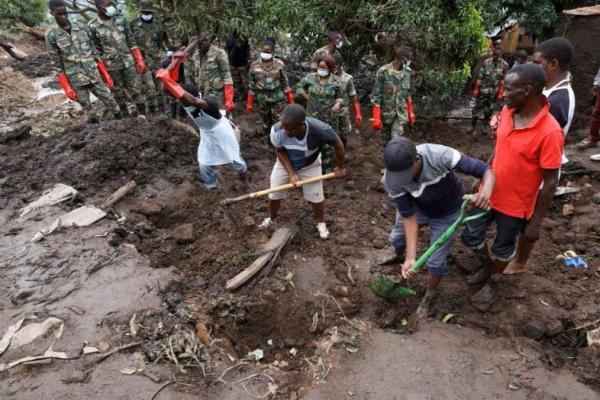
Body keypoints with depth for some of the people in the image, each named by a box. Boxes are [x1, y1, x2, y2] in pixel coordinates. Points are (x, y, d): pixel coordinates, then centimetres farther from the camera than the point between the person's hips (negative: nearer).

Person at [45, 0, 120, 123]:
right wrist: (66, 87, -8)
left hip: (94, 74, 3)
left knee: (109, 100, 3)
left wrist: (105, 74, 8)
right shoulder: (51, 35, -3)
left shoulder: (81, 27, 5)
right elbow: (55, 63, -3)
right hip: (76, 79, -2)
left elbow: (93, 51, 11)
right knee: (86, 107, 2)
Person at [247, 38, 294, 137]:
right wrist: (250, 103, 2)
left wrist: (290, 99, 2)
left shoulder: (279, 64, -6)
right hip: (261, 100, 2)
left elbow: (285, 84, 1)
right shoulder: (254, 65, -3)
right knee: (266, 123, 13)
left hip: (278, 99, -1)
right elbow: (251, 86, 1)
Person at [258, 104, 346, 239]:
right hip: (285, 163, 1)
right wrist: (291, 173, -23)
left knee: (316, 196, 7)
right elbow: (280, 151, -16)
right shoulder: (277, 130, -38)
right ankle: (271, 219, 38)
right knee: (274, 194, 8)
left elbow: (338, 144, -20)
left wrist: (340, 167, -7)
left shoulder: (320, 130, -41)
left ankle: (321, 223, 36)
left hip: (310, 166, -1)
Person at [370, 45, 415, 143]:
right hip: (386, 113, -3)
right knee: (387, 141, 10)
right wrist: (376, 118, -17)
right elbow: (376, 96, -13)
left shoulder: (406, 72, 3)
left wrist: (410, 112, 16)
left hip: (401, 113, 3)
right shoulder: (383, 72, -14)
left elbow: (407, 94, 15)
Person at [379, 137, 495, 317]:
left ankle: (428, 297, 32)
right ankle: (401, 256, 62)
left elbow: (486, 170, -36)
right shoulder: (391, 181, -33)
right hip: (418, 209, 3)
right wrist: (411, 257, -31)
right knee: (396, 238, 23)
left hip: (446, 213, -3)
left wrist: (486, 191, -59)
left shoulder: (439, 155, -42)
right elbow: (409, 216, -25)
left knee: (435, 262, 0)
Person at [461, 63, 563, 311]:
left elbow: (550, 182, -20)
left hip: (515, 205, -6)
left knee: (503, 247, 17)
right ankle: (489, 264, 48)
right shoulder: (507, 111, -7)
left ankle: (493, 283, 45)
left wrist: (535, 223, -14)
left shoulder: (549, 132, -27)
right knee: (470, 236, 17)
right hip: (490, 193, 6)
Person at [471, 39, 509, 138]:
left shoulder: (504, 65, -3)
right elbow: (480, 77, -2)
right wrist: (476, 89, -4)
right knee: (477, 109, 2)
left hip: (493, 93, 0)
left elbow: (503, 81, -3)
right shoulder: (486, 62, -3)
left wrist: (500, 93, -5)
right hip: (482, 90, 0)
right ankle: (474, 127, 13)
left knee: (489, 111, 11)